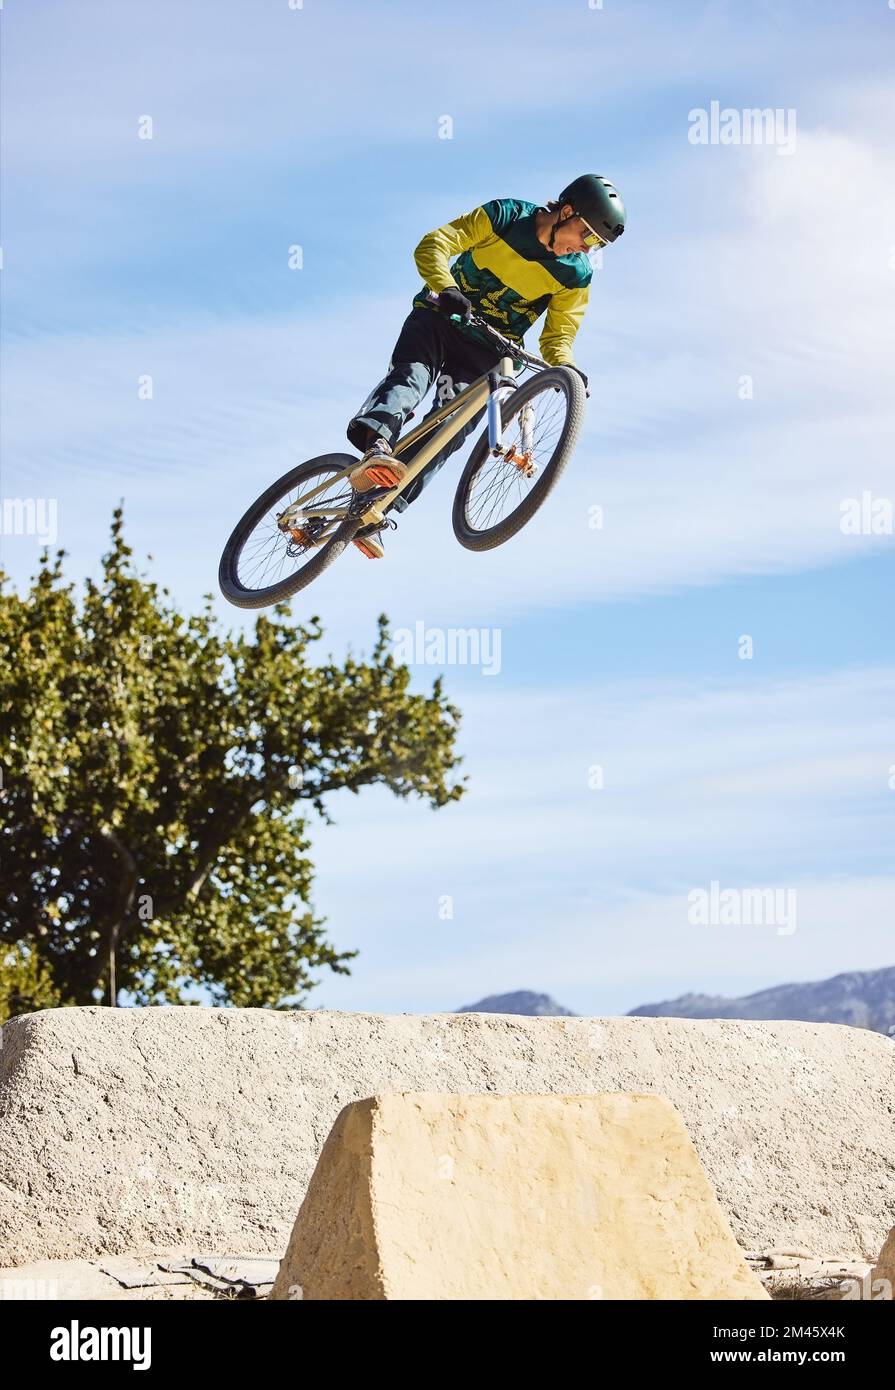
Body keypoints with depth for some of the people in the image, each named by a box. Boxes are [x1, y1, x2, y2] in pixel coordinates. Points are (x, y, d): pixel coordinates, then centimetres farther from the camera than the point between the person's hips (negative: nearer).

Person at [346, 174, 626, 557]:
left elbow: (556, 337, 0)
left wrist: (566, 366, -23)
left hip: (486, 350, 2)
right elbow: (432, 246, -15)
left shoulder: (575, 276, -3)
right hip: (441, 315, -1)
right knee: (411, 373, -32)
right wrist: (446, 288, -35)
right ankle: (376, 446, -59)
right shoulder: (505, 216, -11)